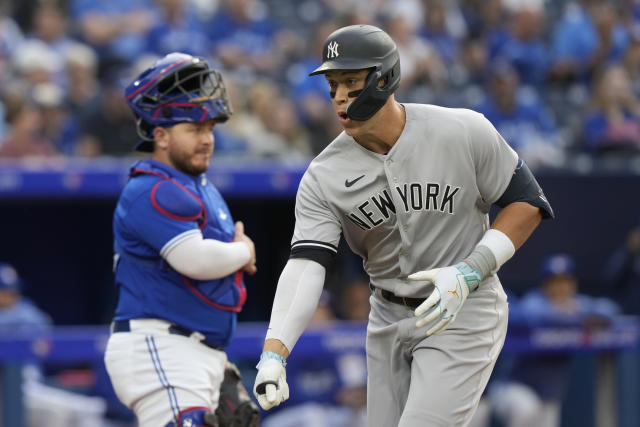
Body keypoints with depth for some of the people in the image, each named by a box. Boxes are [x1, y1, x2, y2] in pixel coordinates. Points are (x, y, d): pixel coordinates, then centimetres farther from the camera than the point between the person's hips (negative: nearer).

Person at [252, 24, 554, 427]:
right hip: (389, 319, 5)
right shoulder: (324, 177, -8)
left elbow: (528, 204, -7)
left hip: (463, 314, -5)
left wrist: (468, 273, -20)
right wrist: (274, 353, -35)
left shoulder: (464, 132, -15)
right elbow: (305, 265, -19)